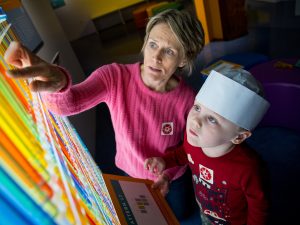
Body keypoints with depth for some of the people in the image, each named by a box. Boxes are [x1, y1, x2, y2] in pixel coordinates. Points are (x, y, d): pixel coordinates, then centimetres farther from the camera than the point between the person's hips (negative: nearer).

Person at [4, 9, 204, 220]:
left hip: (172, 177, 0)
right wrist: (59, 84, -68)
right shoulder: (115, 77, -30)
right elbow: (66, 104, -46)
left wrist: (169, 175, -24)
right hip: (130, 172, 1)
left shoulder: (187, 99, -28)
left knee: (179, 215, 32)